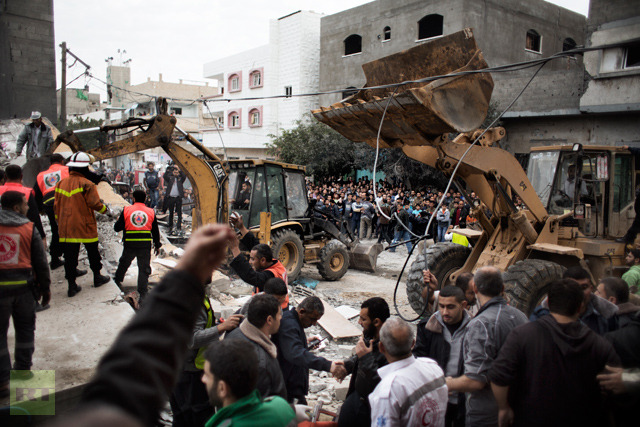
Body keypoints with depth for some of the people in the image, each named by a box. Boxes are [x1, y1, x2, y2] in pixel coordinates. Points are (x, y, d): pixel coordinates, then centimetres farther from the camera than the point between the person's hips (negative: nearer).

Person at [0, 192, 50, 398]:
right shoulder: (29, 229, -3)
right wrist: (45, 288, 8)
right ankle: (22, 368, 29)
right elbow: (41, 263, -1)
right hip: (23, 286, 0)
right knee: (25, 328, 17)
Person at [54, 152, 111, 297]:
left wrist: (60, 222, 21)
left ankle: (72, 285, 7)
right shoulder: (87, 184, -13)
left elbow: (56, 206, 10)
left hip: (66, 228, 4)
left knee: (70, 256, 7)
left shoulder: (61, 183, 5)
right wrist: (104, 208, 3)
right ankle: (97, 277, 30)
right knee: (93, 252, 15)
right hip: (86, 227, -4)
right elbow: (94, 203, -18)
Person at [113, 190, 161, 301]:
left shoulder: (126, 210, -1)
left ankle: (117, 281, 44)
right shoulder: (151, 212, 3)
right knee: (144, 268, 4)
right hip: (145, 245, 0)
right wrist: (157, 245, 18)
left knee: (124, 263, 24)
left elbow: (117, 228, 2)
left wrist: (118, 221, 25)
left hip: (129, 244, 0)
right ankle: (142, 294, 1)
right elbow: (155, 231, 8)